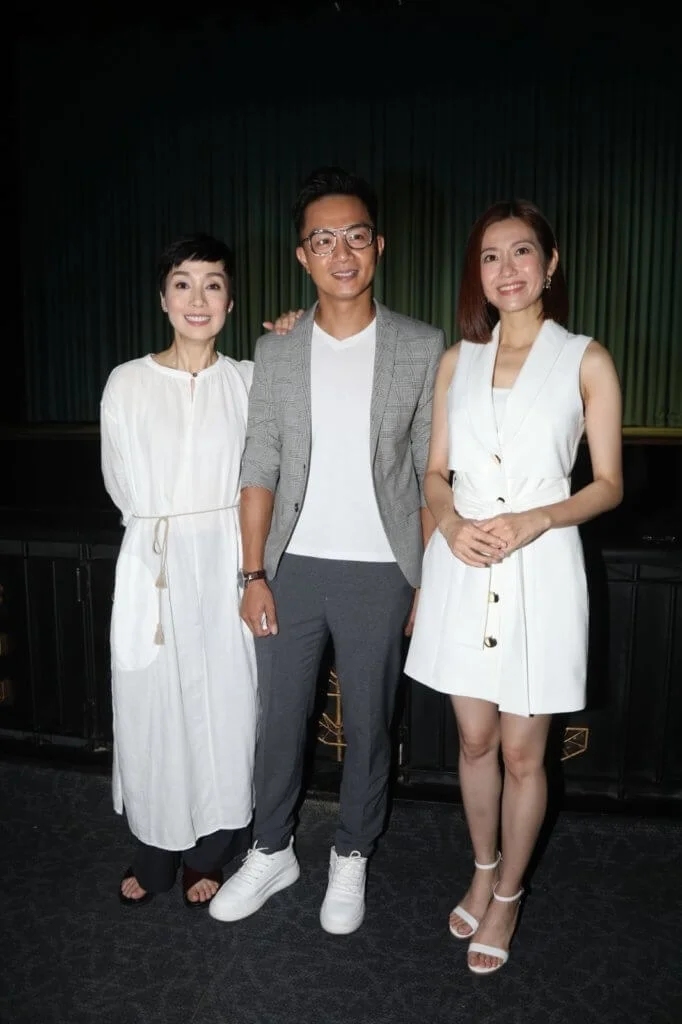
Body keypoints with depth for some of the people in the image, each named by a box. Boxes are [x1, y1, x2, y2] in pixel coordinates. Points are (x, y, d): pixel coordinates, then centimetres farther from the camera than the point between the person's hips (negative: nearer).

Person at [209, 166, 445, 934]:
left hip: (380, 570, -1)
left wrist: (431, 577, -2)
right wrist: (254, 573, -3)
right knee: (279, 719, 12)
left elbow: (430, 472, 0)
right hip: (292, 566, 2)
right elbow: (260, 468, 2)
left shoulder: (422, 348, -2)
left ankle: (351, 858, 34)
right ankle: (271, 851, 35)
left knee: (368, 725, 12)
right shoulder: (275, 351, 3)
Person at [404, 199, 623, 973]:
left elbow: (608, 484, -1)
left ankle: (507, 894, 33)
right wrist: (451, 523, -11)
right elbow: (435, 473, 10)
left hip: (540, 573, -3)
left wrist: (533, 519, -17)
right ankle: (483, 873, 40)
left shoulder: (585, 361, -1)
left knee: (522, 750, 9)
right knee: (474, 739, 15)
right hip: (462, 569, 3)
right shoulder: (456, 361, 8)